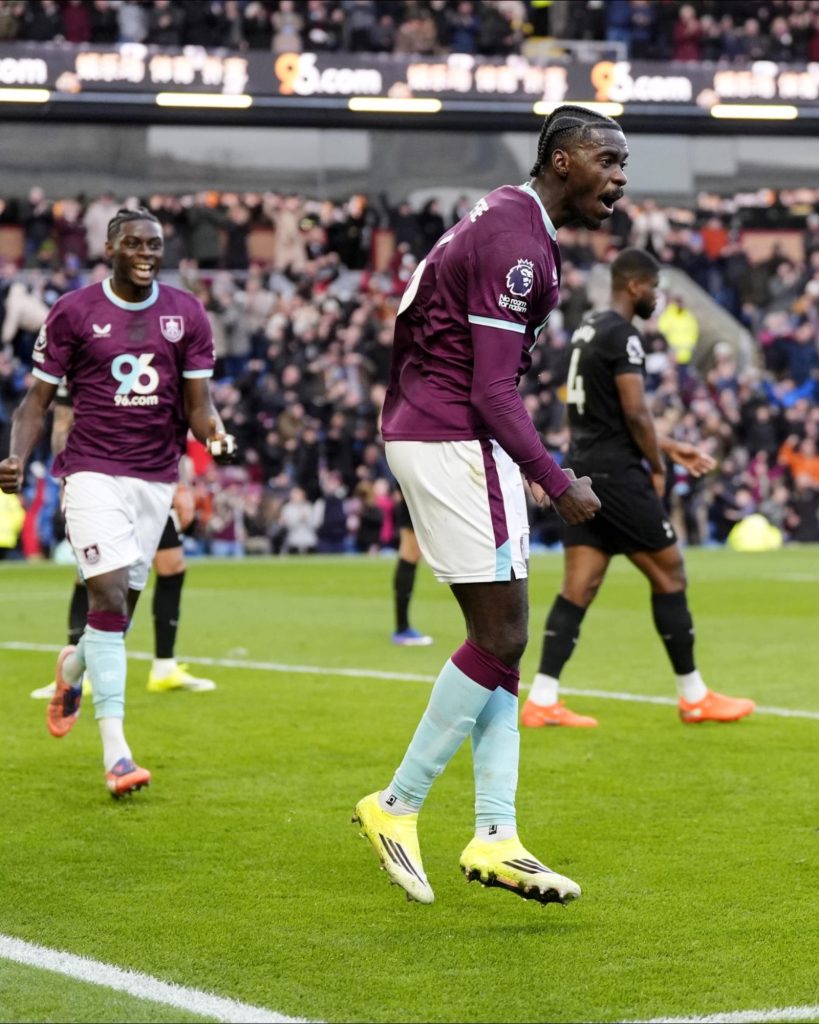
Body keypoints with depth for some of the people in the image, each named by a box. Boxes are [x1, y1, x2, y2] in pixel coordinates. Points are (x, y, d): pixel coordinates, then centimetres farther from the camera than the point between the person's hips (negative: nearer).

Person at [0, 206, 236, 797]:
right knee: (110, 598, -17)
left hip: (157, 477, 4)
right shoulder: (73, 313, -2)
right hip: (93, 471, -4)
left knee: (121, 606, 9)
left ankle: (74, 667, 46)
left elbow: (198, 402, 6)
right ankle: (116, 753, -17)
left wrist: (216, 437, -17)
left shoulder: (186, 315, 5)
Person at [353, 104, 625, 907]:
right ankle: (397, 806, 2)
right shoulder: (515, 244, -17)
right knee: (499, 635, -7)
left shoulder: (508, 223, 15)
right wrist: (557, 485, -15)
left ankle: (494, 837, 8)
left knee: (497, 639, 8)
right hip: (453, 441, -11)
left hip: (457, 440, 11)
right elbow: (493, 390, -21)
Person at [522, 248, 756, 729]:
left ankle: (542, 700, -2)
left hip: (583, 472, 9)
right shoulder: (622, 335, -12)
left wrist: (669, 447, 25)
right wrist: (657, 467, -4)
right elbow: (635, 411, -18)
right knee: (670, 572, 1)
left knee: (579, 587, 5)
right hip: (616, 475, -9)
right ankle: (694, 697, 7)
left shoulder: (588, 331, 18)